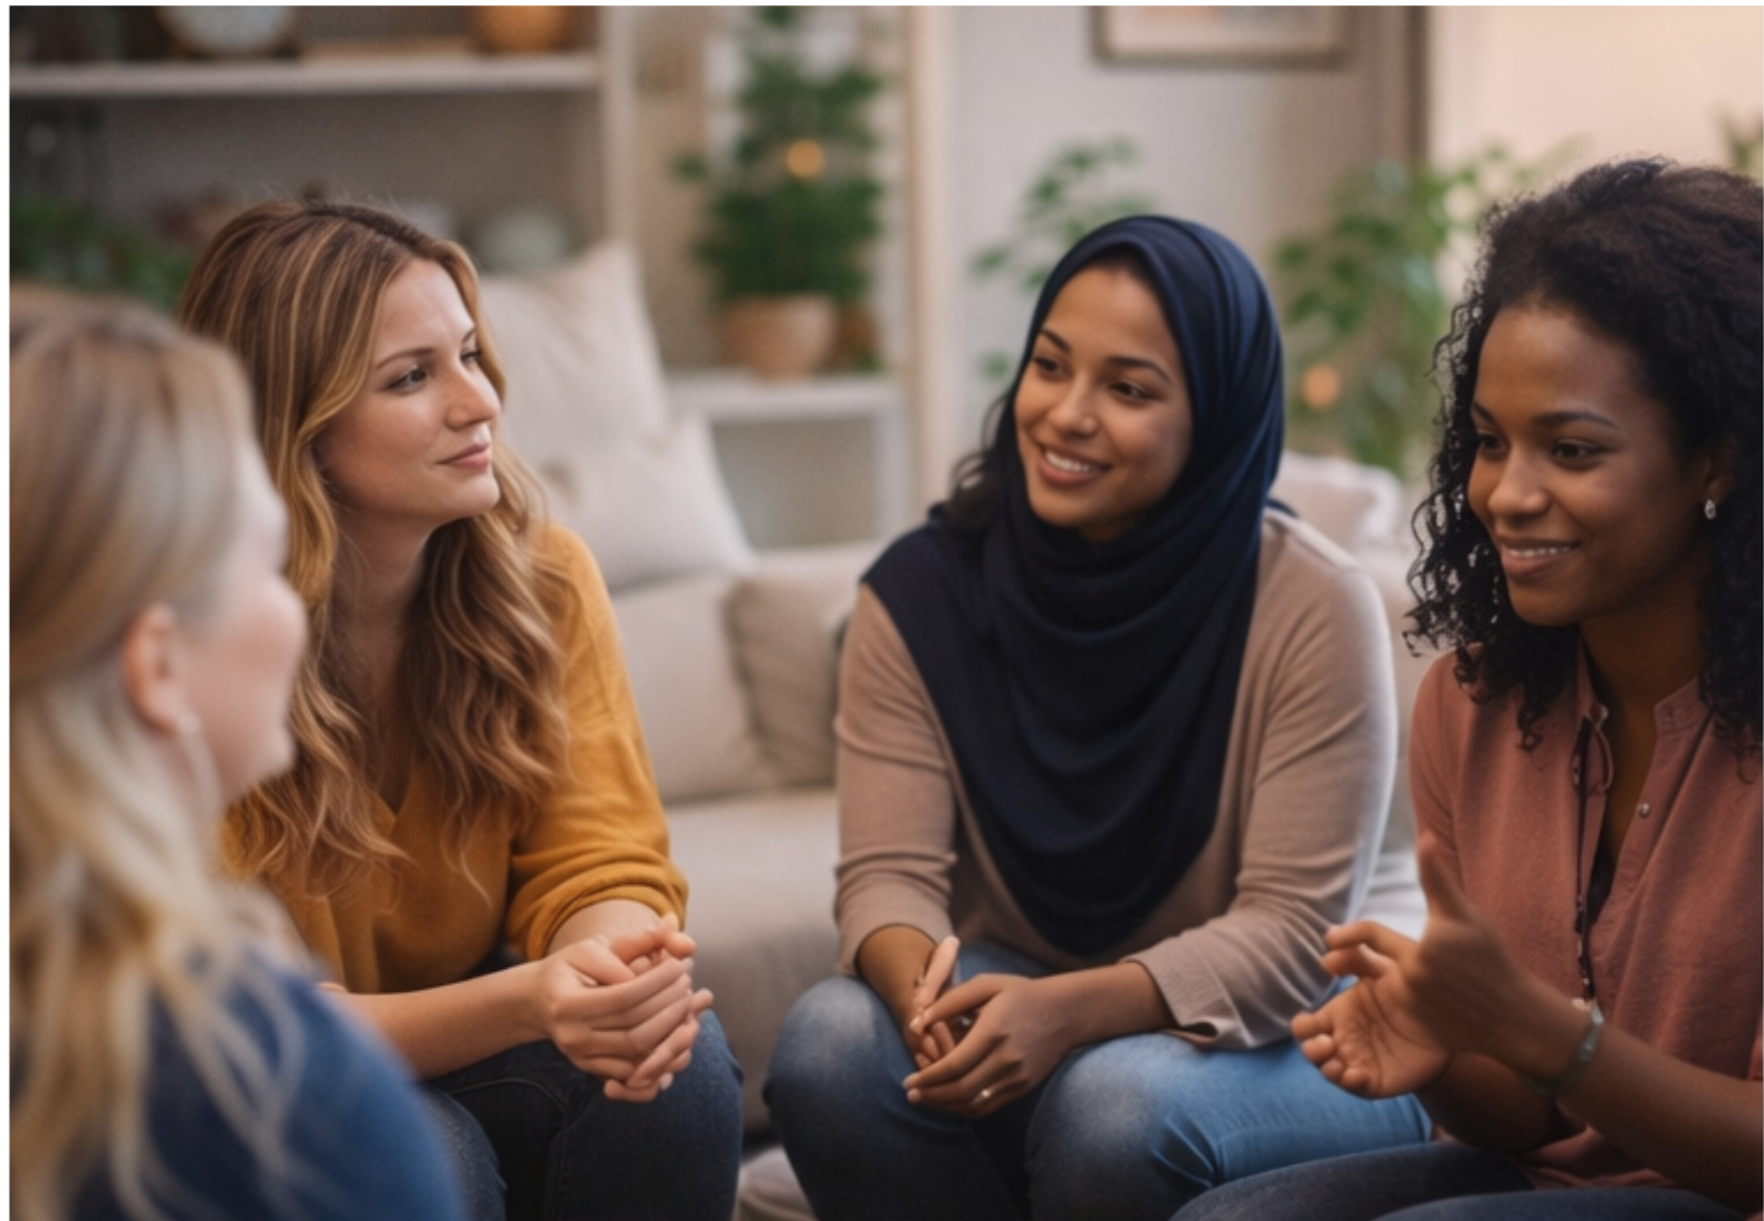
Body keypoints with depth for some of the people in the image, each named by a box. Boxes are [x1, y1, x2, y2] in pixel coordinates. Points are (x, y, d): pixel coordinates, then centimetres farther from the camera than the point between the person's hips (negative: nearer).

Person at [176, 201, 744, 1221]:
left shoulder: (543, 579, -9)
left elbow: (601, 867, -11)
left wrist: (623, 958, -37)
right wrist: (526, 1001, -38)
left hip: (471, 1044, 3)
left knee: (680, 1066, -27)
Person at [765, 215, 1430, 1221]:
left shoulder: (1316, 608, -17)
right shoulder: (921, 595, -7)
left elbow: (1293, 931, -20)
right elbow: (889, 873, -11)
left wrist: (1071, 1010, -36)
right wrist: (923, 985, -36)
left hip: (1291, 1031, -3)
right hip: (1023, 999, 4)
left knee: (1120, 1100, -35)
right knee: (831, 1043, -26)